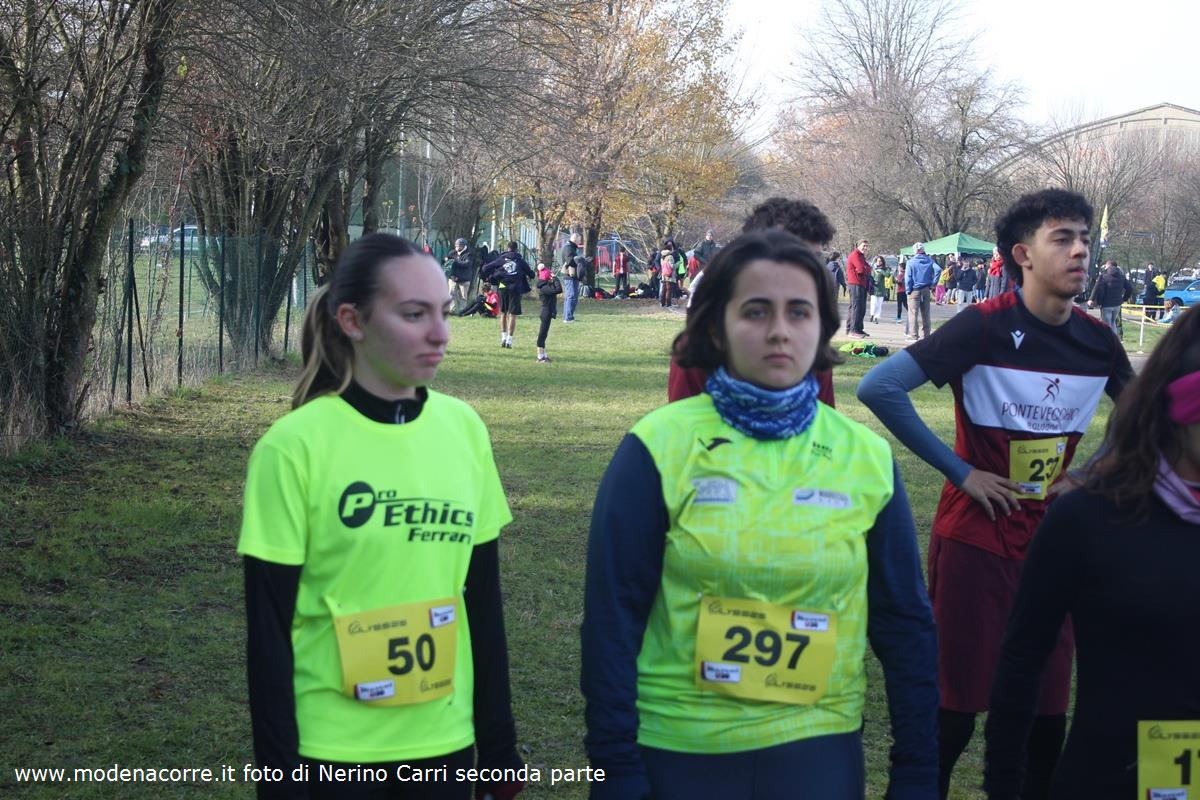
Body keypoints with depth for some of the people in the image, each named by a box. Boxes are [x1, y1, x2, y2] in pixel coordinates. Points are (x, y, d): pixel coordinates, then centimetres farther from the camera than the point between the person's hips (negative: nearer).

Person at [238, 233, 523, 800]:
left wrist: (498, 744, 8)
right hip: (331, 751, -4)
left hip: (442, 742, 4)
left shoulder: (464, 428, 0)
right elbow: (269, 631, -9)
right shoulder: (295, 446, -12)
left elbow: (483, 601, 7)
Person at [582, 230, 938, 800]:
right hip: (677, 749, -1)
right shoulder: (659, 447, -8)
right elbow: (613, 617, -7)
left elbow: (904, 623, 6)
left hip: (817, 748, 2)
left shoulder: (867, 458, 0)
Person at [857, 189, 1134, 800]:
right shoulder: (985, 326, -14)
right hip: (975, 539, -5)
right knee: (956, 707, 1)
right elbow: (878, 388, -19)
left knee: (1048, 710, 7)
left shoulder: (1097, 341, 1)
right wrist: (958, 470, -16)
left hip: (1053, 542, 5)